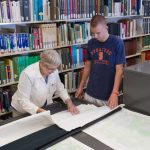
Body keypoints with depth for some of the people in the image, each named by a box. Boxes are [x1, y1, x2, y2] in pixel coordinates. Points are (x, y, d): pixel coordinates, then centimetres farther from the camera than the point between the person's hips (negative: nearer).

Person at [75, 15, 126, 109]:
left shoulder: (117, 43, -11)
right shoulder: (91, 43, 2)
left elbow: (119, 70, -12)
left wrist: (115, 93, -20)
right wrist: (81, 87, 13)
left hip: (108, 95, -4)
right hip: (90, 93, 4)